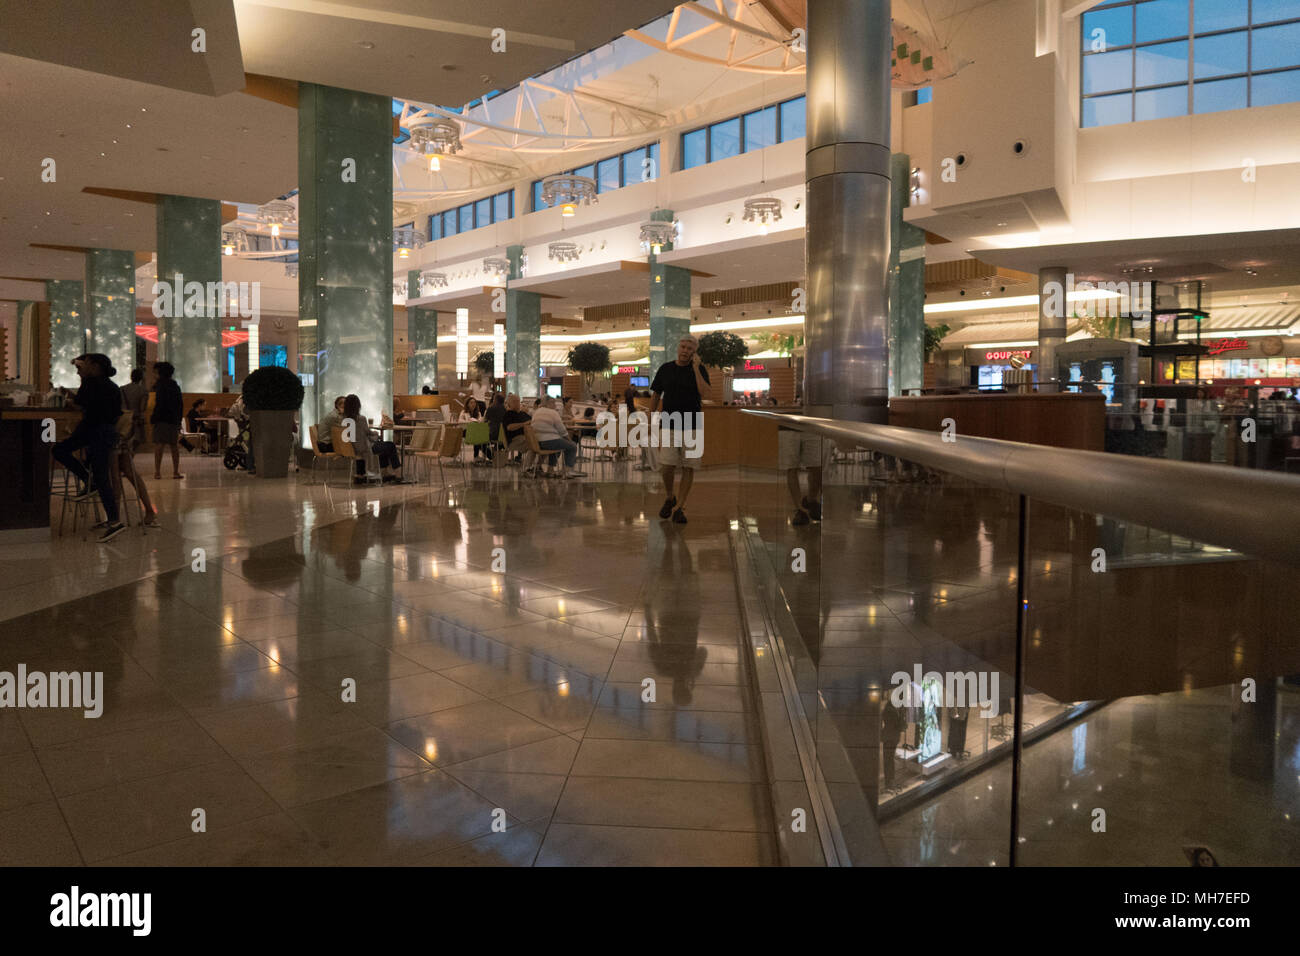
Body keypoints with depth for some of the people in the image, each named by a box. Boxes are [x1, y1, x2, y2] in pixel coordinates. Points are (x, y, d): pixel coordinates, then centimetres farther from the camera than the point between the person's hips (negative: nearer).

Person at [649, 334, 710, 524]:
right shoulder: (665, 369, 8)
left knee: (689, 468, -2)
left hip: (692, 426, -1)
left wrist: (695, 367, -15)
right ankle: (669, 498, 18)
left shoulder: (699, 370, 2)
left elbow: (704, 392, -16)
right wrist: (652, 421, 8)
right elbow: (656, 396, 13)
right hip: (669, 425, 1)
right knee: (669, 466, -9)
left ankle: (679, 508, 7)